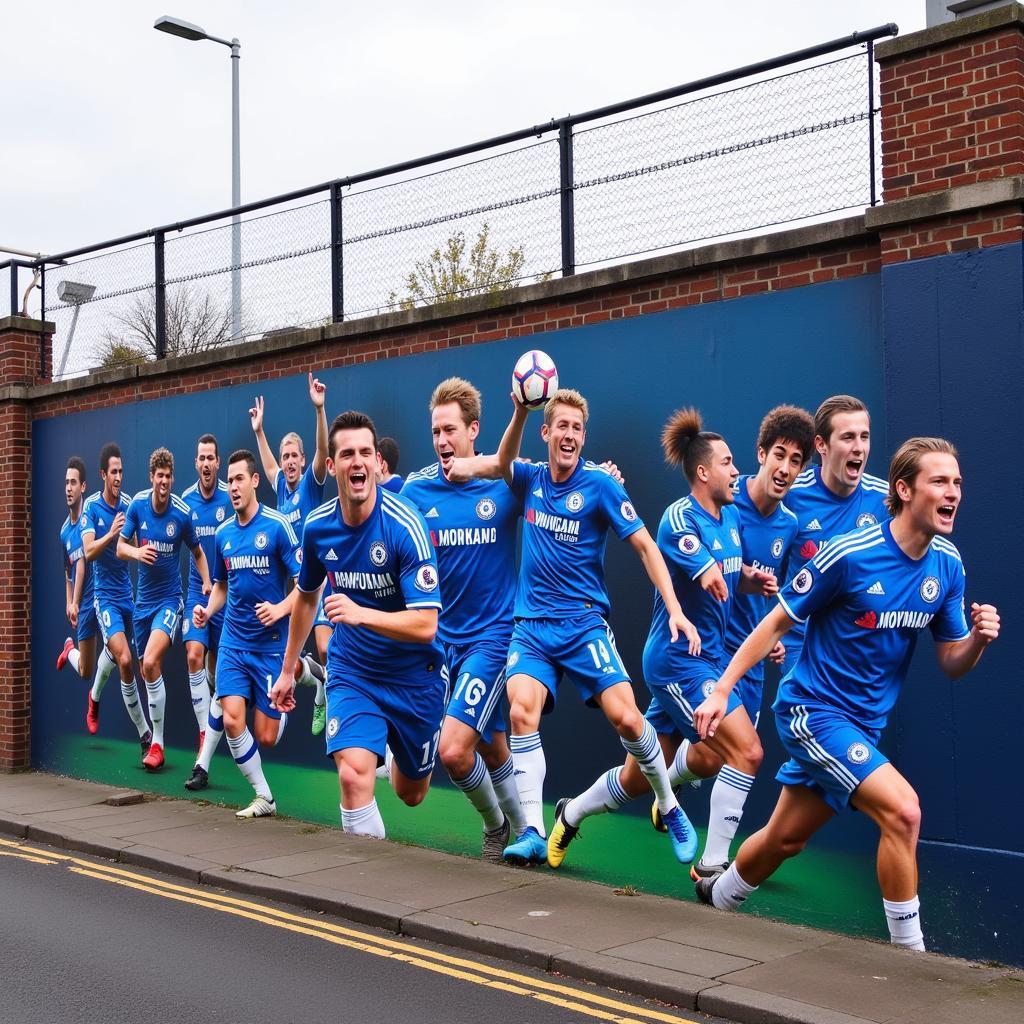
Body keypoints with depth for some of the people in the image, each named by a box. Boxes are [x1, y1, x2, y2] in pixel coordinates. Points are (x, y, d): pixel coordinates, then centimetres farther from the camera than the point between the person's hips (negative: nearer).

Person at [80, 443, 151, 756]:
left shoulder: (128, 505, 2)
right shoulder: (91, 506, -8)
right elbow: (88, 551, -17)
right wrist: (111, 534, -32)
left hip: (127, 593, 5)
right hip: (105, 595, -5)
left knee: (112, 652, 20)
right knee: (125, 659, -19)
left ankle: (94, 698, 52)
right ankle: (144, 733, -12)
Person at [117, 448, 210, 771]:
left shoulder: (183, 513, -11)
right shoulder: (137, 504, -4)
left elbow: (198, 553, 4)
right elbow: (120, 548, -1)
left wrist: (207, 583, -9)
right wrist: (137, 552, -23)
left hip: (169, 598, -4)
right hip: (143, 599, 4)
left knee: (151, 663, -22)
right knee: (147, 670, 10)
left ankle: (157, 744, -13)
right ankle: (153, 737, 28)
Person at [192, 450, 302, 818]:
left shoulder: (278, 526, -11)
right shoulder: (223, 533, 6)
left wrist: (280, 609, -27)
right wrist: (207, 611, 1)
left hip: (272, 644, -4)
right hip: (233, 642, 4)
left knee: (266, 737, 0)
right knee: (232, 721, -13)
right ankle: (263, 797, 4)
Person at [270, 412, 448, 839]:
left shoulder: (404, 524, -23)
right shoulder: (317, 527, -8)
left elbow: (425, 625, -26)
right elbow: (306, 596, 13)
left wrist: (361, 613, -41)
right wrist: (287, 669, 18)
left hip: (414, 674, -2)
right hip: (352, 671, 2)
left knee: (410, 793, 17)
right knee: (353, 773, -23)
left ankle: (404, 752, 53)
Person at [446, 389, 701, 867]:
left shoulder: (599, 484, -5)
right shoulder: (531, 479, 8)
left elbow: (644, 545, -5)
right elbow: (500, 462, -12)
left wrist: (674, 608, -14)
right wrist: (520, 412, -29)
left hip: (584, 622, -3)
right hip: (531, 625, 3)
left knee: (625, 717, -14)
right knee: (521, 711, -20)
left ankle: (670, 808, 12)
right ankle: (532, 833, -15)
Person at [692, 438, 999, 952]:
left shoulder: (947, 566, -2)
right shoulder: (848, 555, -20)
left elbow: (952, 664, 4)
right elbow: (777, 622, -11)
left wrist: (979, 638, -18)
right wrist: (721, 689, -12)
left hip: (863, 723, 7)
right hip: (813, 710, -7)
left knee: (785, 838, 17)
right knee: (902, 808, -23)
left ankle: (715, 900, 43)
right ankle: (908, 950, -7)